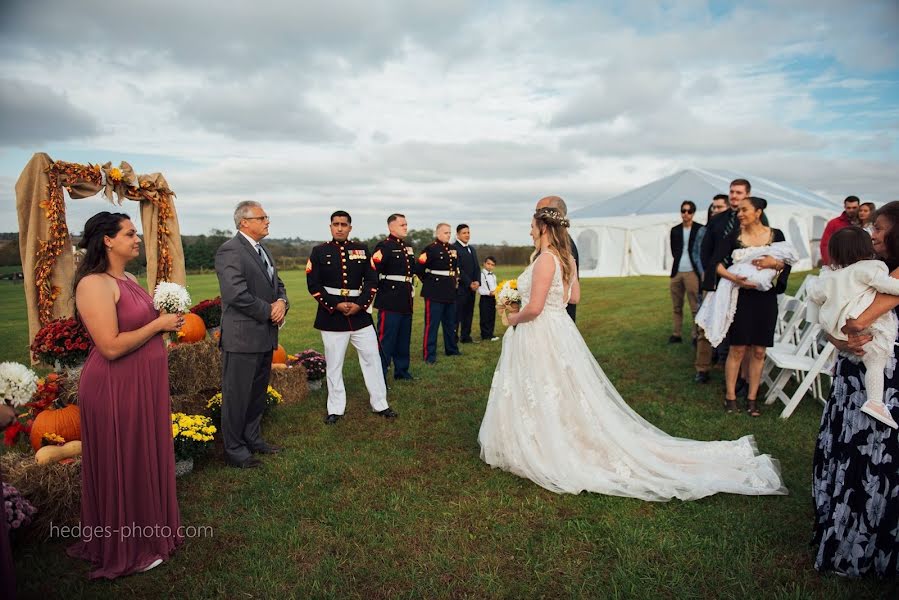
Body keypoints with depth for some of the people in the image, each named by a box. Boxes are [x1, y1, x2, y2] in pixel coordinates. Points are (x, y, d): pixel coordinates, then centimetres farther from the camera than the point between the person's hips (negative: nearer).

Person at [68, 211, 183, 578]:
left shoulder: (128, 279, 9)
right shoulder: (94, 284, -19)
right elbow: (111, 346, -25)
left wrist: (165, 320, 2)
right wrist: (158, 324, -16)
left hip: (143, 383, 9)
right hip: (115, 388, -9)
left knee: (147, 457, 20)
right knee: (124, 465, 7)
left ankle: (148, 528, 39)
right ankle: (126, 550, 26)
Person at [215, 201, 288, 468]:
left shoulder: (262, 250, 15)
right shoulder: (230, 251, -14)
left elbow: (277, 284, 18)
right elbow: (237, 294, -23)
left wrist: (281, 302, -4)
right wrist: (269, 311, -14)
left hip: (265, 336, 9)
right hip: (242, 337, -9)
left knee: (258, 393, 19)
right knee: (237, 396, 3)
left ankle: (253, 439, 33)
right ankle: (234, 450, 16)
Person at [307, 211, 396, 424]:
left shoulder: (362, 250, 5)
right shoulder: (319, 252, 0)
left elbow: (372, 281, 3)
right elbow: (313, 285, -5)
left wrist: (360, 304, -11)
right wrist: (335, 305, -14)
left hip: (360, 314, 2)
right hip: (332, 316, -2)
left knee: (372, 358, 7)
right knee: (334, 364, 6)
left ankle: (380, 404, 21)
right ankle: (335, 409, 19)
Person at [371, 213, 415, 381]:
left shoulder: (408, 247, 15)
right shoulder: (383, 246, -12)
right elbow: (372, 271, -19)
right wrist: (381, 290, -14)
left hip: (406, 301, 8)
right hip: (390, 302, -8)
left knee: (404, 338, 16)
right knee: (386, 339, -4)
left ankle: (401, 370, 29)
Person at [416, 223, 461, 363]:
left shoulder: (452, 249, 12)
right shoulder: (431, 248, -11)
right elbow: (419, 269, -14)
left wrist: (455, 279, 14)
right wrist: (428, 282, -6)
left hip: (450, 292, 8)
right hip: (435, 292, -8)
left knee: (450, 323, 18)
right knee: (432, 324, -3)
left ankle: (451, 349, 32)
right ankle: (429, 355, 2)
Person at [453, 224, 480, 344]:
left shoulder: (472, 249, 19)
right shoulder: (454, 248, -8)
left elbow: (477, 268, 16)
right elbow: (458, 269, -14)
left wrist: (477, 282, -1)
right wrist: (469, 283, -14)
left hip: (472, 287, 7)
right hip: (460, 287, -7)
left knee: (469, 313, 9)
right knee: (457, 314, -3)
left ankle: (465, 336, 16)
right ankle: (453, 337, 5)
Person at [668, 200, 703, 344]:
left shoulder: (700, 229, -3)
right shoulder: (675, 230, 12)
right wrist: (681, 259, 1)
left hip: (692, 272, -5)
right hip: (676, 273, 5)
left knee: (695, 308, -5)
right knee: (677, 307, 10)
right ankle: (676, 335, 16)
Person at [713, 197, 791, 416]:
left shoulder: (776, 235, 3)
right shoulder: (735, 235, 0)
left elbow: (787, 264, 4)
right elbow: (718, 262, -8)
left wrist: (774, 263, -17)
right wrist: (734, 278, -23)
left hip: (766, 299, 1)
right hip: (740, 296, -1)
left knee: (759, 351, 5)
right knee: (737, 349, 0)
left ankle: (752, 398, 16)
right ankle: (730, 396, 11)